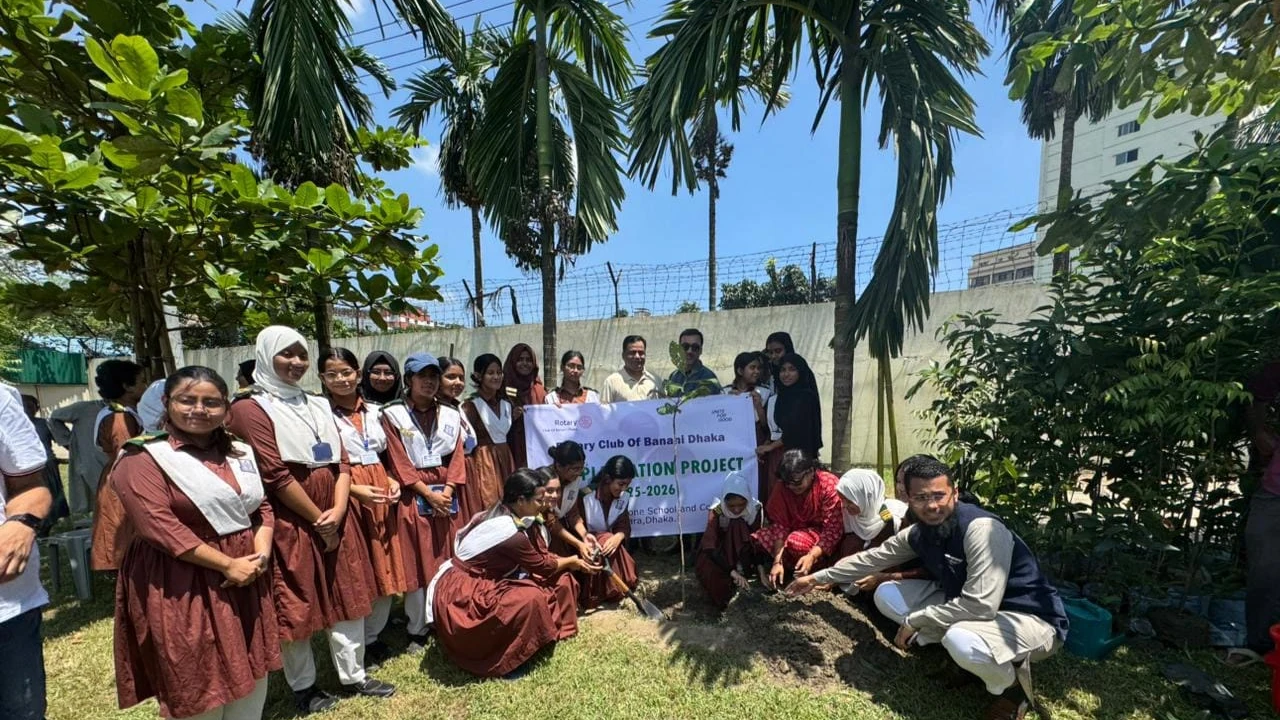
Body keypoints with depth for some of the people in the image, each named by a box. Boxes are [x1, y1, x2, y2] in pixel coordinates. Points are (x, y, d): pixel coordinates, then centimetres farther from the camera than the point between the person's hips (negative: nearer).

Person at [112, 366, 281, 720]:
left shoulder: (239, 452, 7)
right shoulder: (144, 458, -11)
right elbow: (161, 527, -19)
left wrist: (261, 553, -7)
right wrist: (227, 564, -18)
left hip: (247, 577, 6)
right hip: (181, 587, -6)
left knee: (251, 675, 17)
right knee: (197, 686, 8)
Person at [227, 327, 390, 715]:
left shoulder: (318, 405, 11)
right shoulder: (250, 408, -10)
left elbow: (341, 461, 7)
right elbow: (274, 474, -16)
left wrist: (337, 511, -7)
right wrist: (317, 518, -12)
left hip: (335, 518, 6)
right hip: (290, 523, -6)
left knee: (347, 594, 13)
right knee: (295, 604, 10)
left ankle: (353, 675, 30)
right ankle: (302, 685, 32)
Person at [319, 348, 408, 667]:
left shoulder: (374, 410, 10)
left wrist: (392, 480, 2)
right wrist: (356, 490, -19)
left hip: (381, 492, 6)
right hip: (346, 497, -5)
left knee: (386, 569, 12)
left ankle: (371, 637, 32)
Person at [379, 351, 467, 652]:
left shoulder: (450, 415, 8)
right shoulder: (392, 414, -3)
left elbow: (458, 457, 4)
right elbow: (399, 463, -7)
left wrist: (447, 490, -10)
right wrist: (429, 493, -12)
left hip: (447, 493, 3)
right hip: (413, 495, -3)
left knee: (447, 558, 10)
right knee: (416, 562, 4)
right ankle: (417, 629, 19)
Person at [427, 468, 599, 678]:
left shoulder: (507, 515, -3)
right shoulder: (509, 532, -29)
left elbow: (541, 556, 4)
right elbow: (543, 567, -15)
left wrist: (572, 564, 0)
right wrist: (572, 561, 0)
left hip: (483, 583, 9)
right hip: (461, 596, -9)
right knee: (531, 598, -26)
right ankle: (503, 662, -5)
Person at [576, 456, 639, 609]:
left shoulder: (624, 497, -7)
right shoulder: (586, 496, -25)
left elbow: (624, 526, -13)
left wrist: (618, 537, -36)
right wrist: (588, 543, -41)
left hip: (609, 541, 5)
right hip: (588, 545, -5)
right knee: (606, 539, -31)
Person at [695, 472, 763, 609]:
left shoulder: (755, 509, -17)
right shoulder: (717, 511, -24)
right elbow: (709, 546, -33)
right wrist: (732, 571, -41)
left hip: (743, 557, 2)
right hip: (719, 554, -1)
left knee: (738, 524, -29)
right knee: (706, 568, -37)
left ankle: (742, 569, -18)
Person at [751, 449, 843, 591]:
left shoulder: (829, 485, -26)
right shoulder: (783, 486, -14)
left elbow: (834, 530, -27)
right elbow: (780, 524, -16)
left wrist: (811, 557, -40)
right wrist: (777, 561, -27)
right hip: (796, 529, 4)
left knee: (795, 542, -35)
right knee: (759, 538, -20)